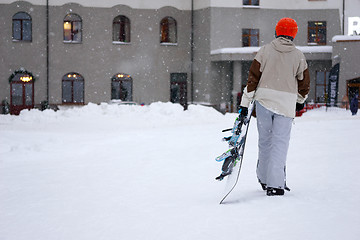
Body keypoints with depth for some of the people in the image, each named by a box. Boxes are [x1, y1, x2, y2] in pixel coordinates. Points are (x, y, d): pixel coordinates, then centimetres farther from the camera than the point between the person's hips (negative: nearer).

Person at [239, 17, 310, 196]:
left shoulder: (265, 50, 3)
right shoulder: (298, 56, 4)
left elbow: (253, 77, 0)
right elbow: (304, 82, 12)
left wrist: (245, 102, 5)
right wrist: (300, 101, 31)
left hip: (263, 100, 1)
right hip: (286, 103, -1)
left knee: (265, 141, 14)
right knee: (280, 142, 0)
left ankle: (264, 178, 26)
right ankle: (274, 184, -9)